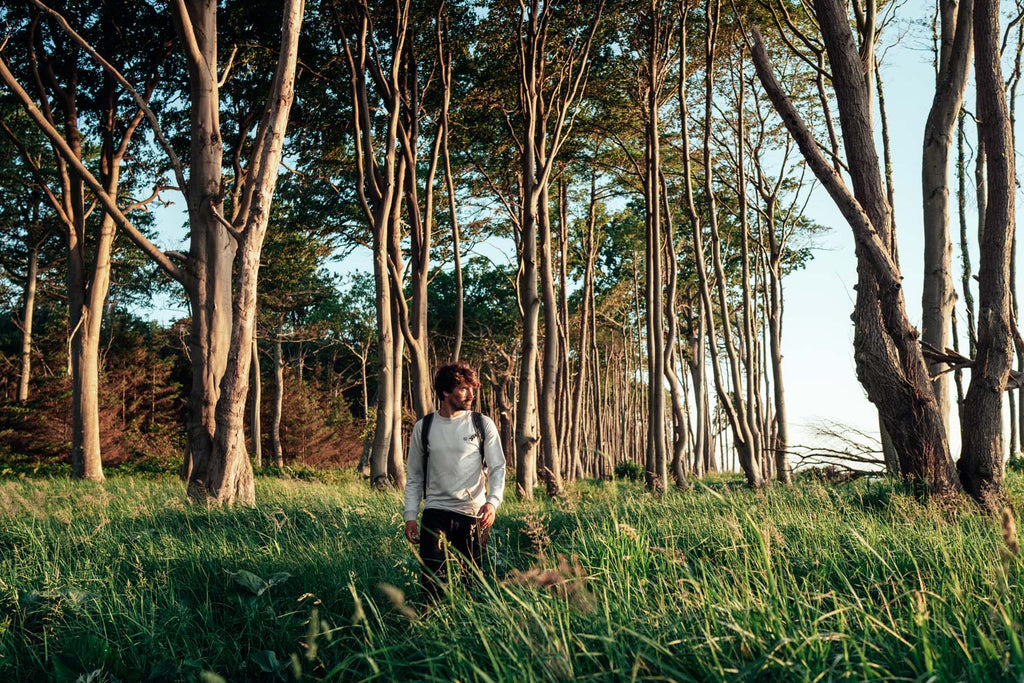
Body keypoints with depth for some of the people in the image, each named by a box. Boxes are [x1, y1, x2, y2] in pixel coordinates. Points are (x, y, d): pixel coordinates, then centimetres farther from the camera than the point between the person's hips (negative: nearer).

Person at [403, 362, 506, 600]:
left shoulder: (483, 424, 2)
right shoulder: (424, 427, 6)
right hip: (436, 512, 0)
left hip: (474, 515, 0)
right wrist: (410, 516, 4)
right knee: (433, 581, -8)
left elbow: (498, 467, -1)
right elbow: (414, 476, 12)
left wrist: (492, 501, -19)